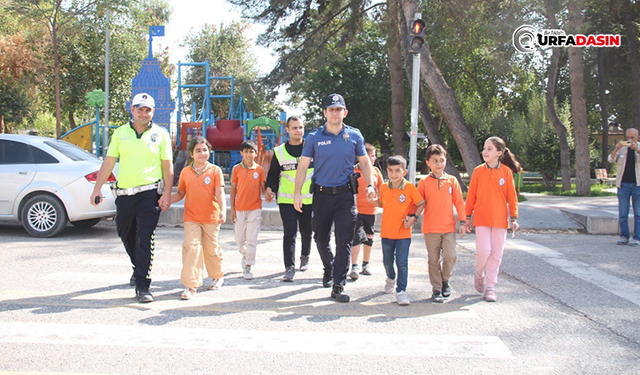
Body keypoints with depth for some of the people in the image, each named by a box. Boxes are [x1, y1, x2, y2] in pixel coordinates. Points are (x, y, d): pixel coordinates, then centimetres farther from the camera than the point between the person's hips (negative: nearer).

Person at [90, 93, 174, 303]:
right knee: (126, 235, 17)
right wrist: (97, 189, 5)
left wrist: (167, 194, -8)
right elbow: (108, 162, 10)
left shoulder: (160, 135, 3)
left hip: (150, 193, -4)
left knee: (145, 239, -9)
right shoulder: (120, 133, 9)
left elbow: (167, 167, 1)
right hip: (124, 194, 4)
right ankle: (138, 268, 42)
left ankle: (142, 285, -5)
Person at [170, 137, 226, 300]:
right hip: (191, 218, 2)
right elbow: (180, 193, 16)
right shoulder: (185, 172, 6)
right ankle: (191, 285, -7)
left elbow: (220, 193, -9)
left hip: (211, 217, -1)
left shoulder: (215, 170, -2)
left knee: (211, 249, 10)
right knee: (191, 247, -10)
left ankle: (217, 276, 36)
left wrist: (223, 210, -24)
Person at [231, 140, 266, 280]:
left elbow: (263, 187, 3)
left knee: (252, 239, -4)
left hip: (255, 208, -1)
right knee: (240, 239, 8)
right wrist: (232, 209, 3)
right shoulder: (236, 169, 3)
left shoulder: (259, 169, 1)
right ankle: (245, 255, 39)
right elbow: (233, 189, 6)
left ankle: (248, 268, 3)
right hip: (240, 209, 2)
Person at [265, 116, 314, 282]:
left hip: (309, 199, 1)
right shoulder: (279, 152, 5)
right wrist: (270, 189, -6)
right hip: (287, 200, 0)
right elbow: (273, 174, 11)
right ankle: (289, 268, -5)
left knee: (307, 232, 12)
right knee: (289, 234, -7)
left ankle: (305, 257, 39)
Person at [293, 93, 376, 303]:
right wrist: (297, 193, -8)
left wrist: (370, 185, -1)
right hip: (322, 194, 1)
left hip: (345, 193, -1)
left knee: (344, 242, -6)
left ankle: (338, 287, -1)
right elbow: (303, 166, 0)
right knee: (321, 238, 13)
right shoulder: (314, 137, 1)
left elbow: (365, 162, 13)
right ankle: (329, 270, 41)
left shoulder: (355, 136, 4)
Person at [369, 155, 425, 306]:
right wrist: (372, 200, -1)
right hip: (387, 231, 4)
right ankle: (390, 278, 46)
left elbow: (421, 204, 0)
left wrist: (414, 217, -12)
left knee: (402, 262, -8)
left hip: (403, 233, -4)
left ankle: (401, 290, 3)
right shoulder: (384, 188, 2)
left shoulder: (410, 187, -9)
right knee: (387, 262, 17)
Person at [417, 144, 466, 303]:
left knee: (450, 257, -8)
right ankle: (436, 289, 16)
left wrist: (462, 222, 3)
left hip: (449, 227, 1)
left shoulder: (452, 180, 5)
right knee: (433, 260, 4)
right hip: (430, 228, 0)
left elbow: (459, 202, 7)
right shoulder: (424, 182, 2)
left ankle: (445, 280, 20)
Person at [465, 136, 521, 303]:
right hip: (481, 218, -1)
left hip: (500, 219, 1)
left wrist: (514, 217, 4)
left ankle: (490, 287, 15)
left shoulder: (506, 171, 0)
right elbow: (471, 195, 5)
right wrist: (468, 216, 6)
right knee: (483, 250, -10)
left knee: (496, 253, 4)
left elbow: (511, 196, 5)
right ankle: (479, 274, 21)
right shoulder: (478, 171, 0)